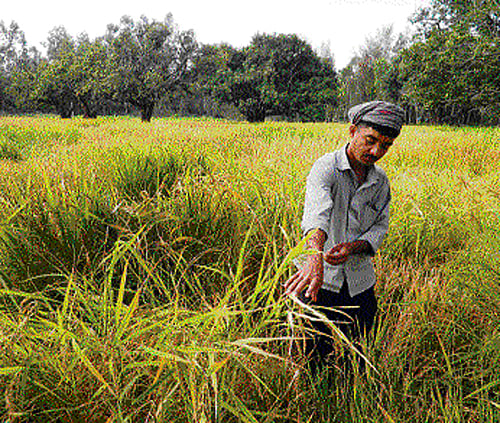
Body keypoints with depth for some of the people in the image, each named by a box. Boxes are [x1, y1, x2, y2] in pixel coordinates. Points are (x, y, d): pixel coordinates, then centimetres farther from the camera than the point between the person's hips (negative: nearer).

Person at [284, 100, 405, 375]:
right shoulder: (326, 167, -14)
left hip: (359, 285, 5)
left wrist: (352, 247, -17)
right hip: (321, 282, -4)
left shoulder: (380, 182, 6)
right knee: (312, 362, 2)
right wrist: (315, 257, -52)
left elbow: (379, 228, 6)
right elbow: (317, 212, -33)